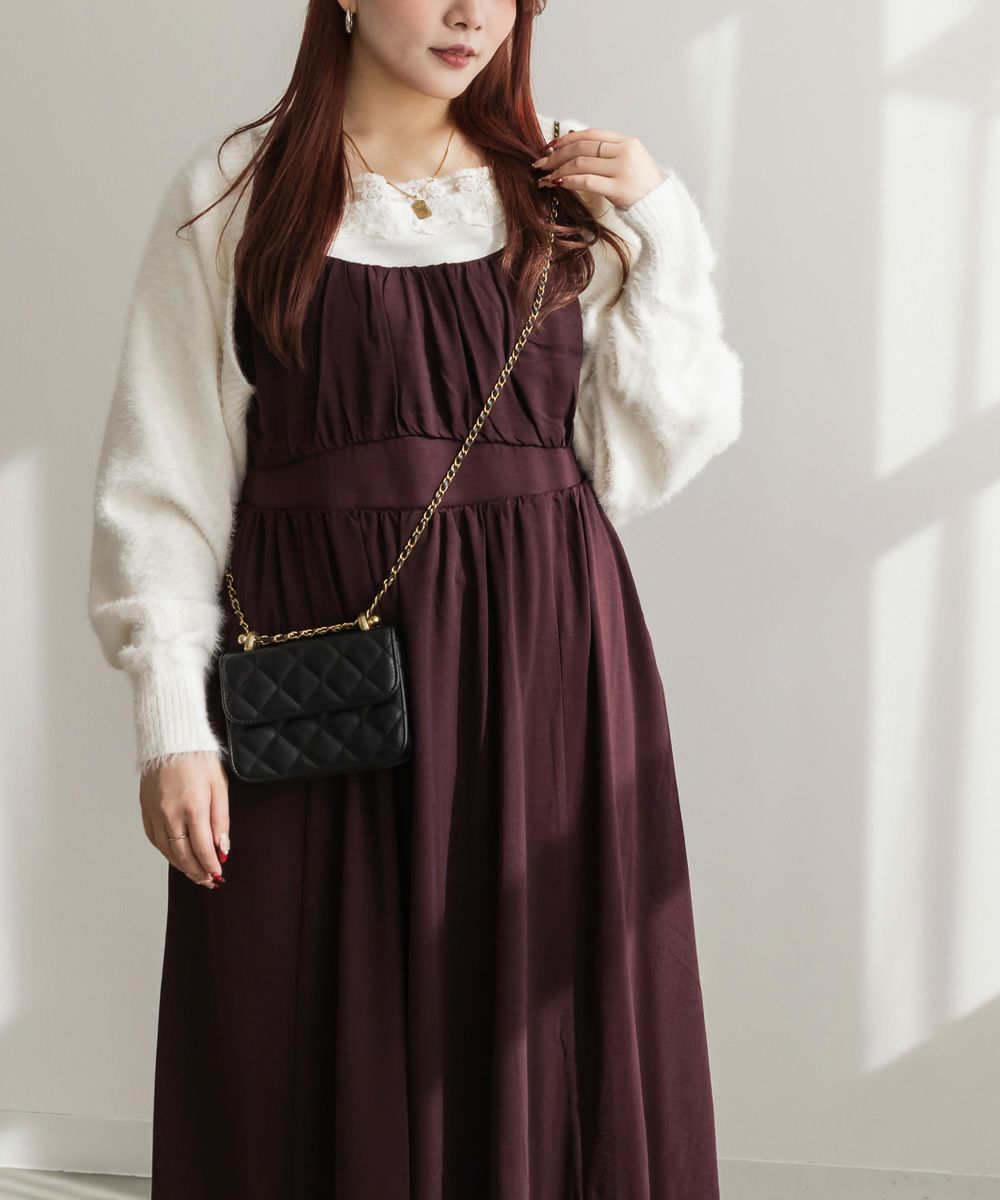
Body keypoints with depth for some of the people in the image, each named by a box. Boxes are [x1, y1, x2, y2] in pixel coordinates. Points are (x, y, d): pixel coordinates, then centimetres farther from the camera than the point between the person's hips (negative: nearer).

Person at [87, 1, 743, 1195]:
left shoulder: (566, 198, 10)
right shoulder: (230, 193, 3)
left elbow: (644, 461, 6)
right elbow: (163, 479, -1)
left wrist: (659, 236, -1)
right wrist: (171, 722, -8)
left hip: (543, 668, 2)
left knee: (545, 1040, 6)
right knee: (320, 1062, 5)